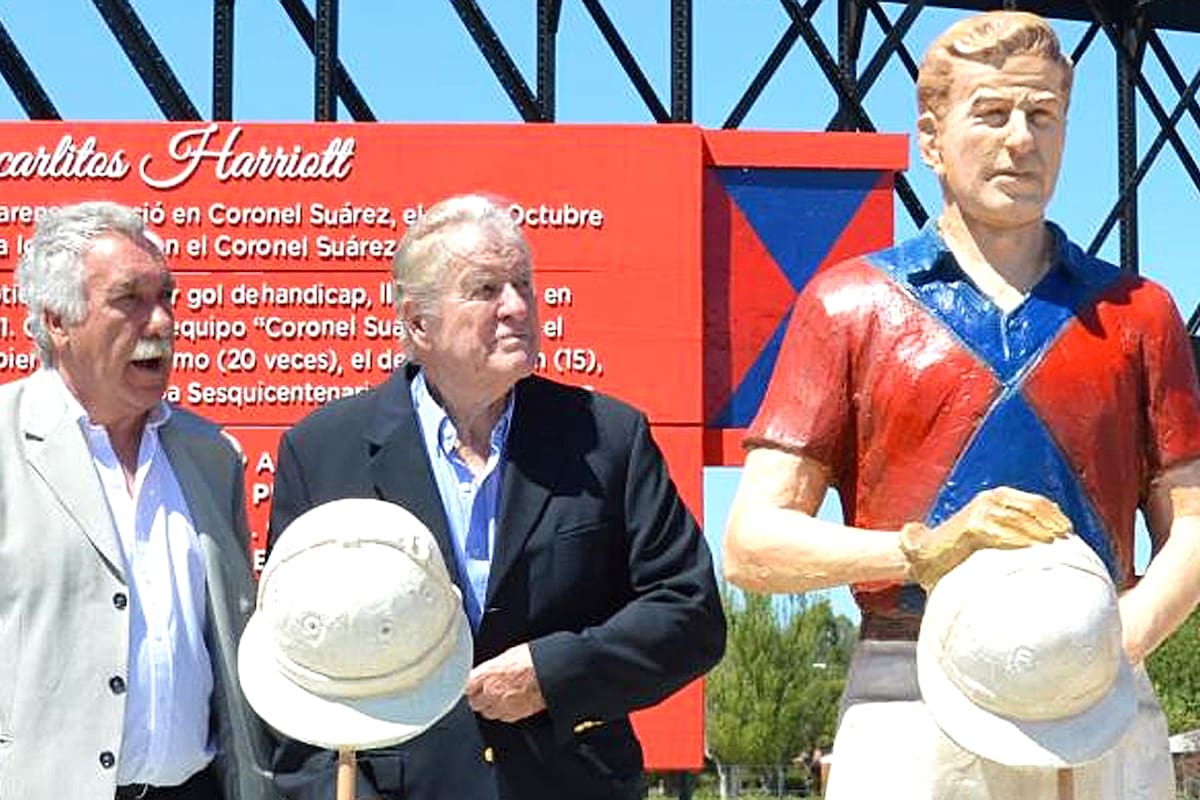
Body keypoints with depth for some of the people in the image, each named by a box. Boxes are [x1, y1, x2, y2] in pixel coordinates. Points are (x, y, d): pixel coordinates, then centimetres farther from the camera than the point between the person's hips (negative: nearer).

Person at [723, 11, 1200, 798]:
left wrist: (1122, 637, -8)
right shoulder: (849, 303, 10)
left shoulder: (1135, 312, 16)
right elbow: (753, 544, 4)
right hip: (909, 714, -2)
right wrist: (923, 549, -12)